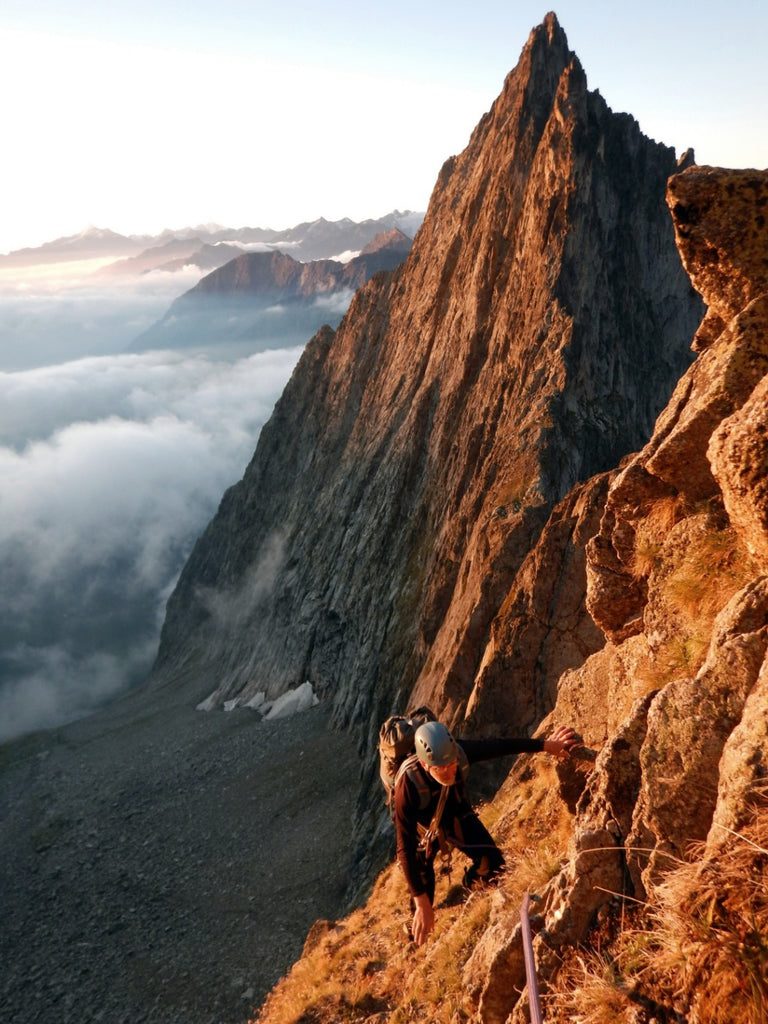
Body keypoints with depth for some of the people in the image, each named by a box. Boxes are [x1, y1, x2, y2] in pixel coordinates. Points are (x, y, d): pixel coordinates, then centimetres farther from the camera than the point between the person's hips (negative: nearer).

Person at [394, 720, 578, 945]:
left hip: (456, 814, 3)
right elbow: (405, 848, -38)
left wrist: (546, 744, -8)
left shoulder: (461, 752, -36)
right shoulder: (408, 785, -44)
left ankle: (471, 882, 26)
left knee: (492, 863, -9)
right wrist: (422, 904, -38)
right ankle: (417, 942, 33)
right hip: (423, 827, -2)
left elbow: (502, 746, -18)